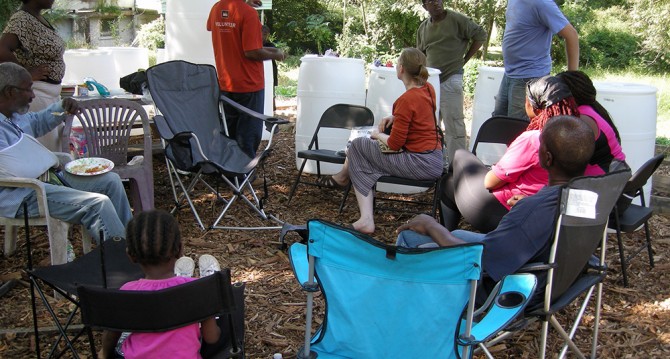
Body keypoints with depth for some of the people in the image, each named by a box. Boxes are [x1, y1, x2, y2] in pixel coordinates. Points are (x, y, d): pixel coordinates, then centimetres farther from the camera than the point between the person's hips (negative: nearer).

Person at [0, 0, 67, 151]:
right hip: (36, 92, -9)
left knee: (58, 144, 16)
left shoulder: (38, 18, 10)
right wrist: (27, 72, -20)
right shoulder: (21, 20, -16)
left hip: (51, 92, 9)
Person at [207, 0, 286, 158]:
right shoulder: (248, 13, -20)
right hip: (249, 85, -7)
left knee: (228, 136, 16)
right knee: (248, 138, 3)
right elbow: (252, 52, -23)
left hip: (225, 85, 7)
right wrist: (275, 55, -4)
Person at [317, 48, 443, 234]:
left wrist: (378, 135, 2)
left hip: (419, 164, -9)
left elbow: (394, 144, -18)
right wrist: (395, 118, 10)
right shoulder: (428, 88, 4)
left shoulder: (407, 100, -21)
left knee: (358, 145, 3)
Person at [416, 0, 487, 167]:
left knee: (453, 123, -6)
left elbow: (480, 35, -2)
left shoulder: (457, 19, -6)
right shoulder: (423, 27, 11)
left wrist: (465, 59, -3)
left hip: (451, 79, -6)